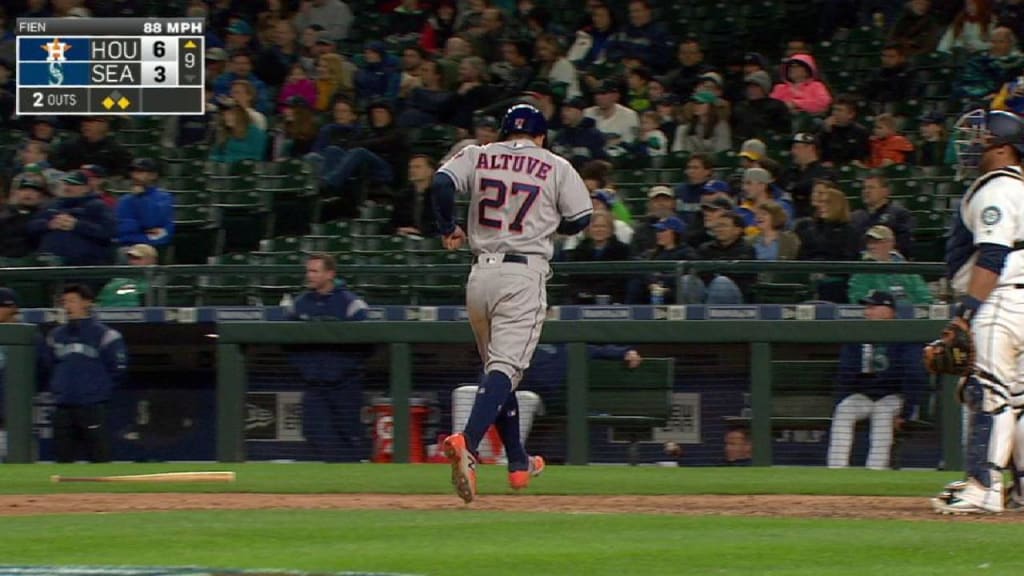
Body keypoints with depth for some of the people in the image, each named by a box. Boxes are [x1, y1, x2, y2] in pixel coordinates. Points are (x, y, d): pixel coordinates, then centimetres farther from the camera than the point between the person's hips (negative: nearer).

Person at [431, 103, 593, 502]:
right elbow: (579, 220, 4)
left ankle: (518, 463, 26)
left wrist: (448, 229, 8)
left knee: (497, 366, 19)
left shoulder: (477, 156, 10)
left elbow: (442, 182, -6)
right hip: (524, 272, -4)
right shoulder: (556, 167, 5)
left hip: (480, 275, 4)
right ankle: (467, 443, -37)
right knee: (505, 367, -13)